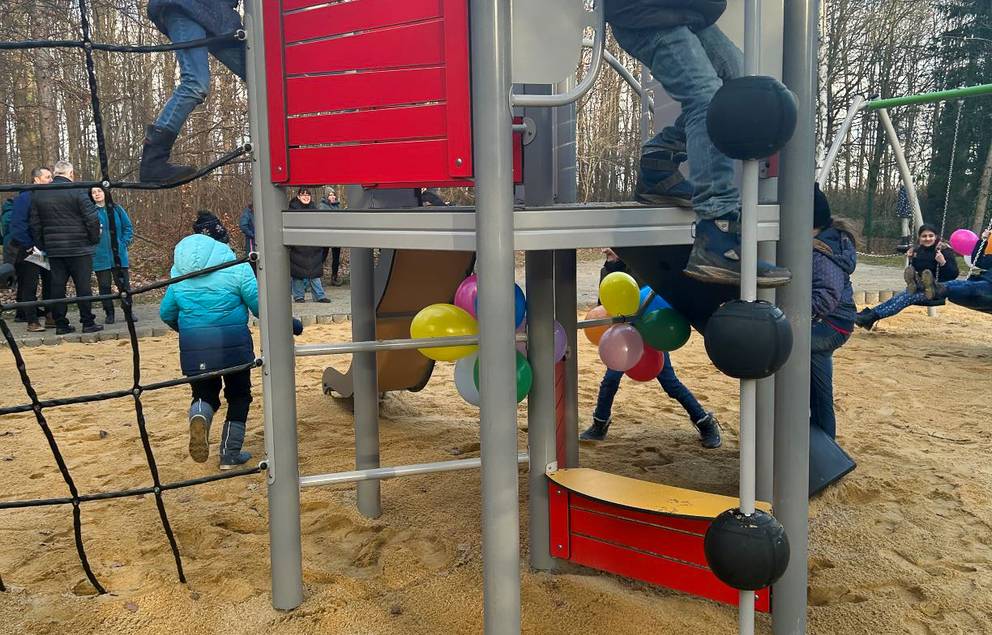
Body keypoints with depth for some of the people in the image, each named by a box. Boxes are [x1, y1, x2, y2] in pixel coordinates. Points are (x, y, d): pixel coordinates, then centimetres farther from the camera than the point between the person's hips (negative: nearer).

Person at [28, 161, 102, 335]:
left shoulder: (38, 194, 7)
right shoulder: (77, 191, -9)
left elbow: (35, 224, 10)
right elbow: (92, 219, -12)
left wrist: (42, 245, 17)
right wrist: (94, 240, 1)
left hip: (53, 249, 5)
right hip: (79, 248, -4)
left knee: (57, 286, 8)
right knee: (83, 285, 0)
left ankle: (60, 324, 11)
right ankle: (88, 322, 3)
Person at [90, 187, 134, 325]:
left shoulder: (116, 209, 5)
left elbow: (128, 227, 8)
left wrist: (124, 243, -2)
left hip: (119, 255, 1)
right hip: (100, 256, -1)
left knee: (124, 283, 3)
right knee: (104, 285, 4)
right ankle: (109, 313, 14)